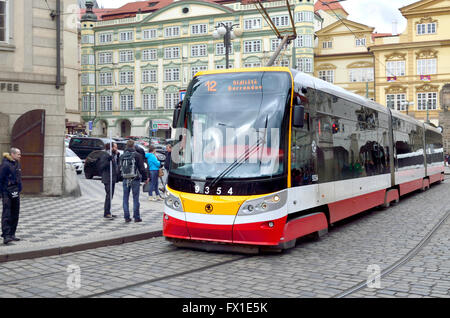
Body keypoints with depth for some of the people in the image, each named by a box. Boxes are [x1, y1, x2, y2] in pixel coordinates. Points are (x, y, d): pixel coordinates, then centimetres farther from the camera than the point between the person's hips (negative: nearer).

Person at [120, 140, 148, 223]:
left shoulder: (122, 156, 5)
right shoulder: (137, 155, -9)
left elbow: (120, 167, 11)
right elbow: (142, 168, -8)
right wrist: (145, 178, 2)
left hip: (125, 180, 4)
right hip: (135, 180, -3)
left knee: (125, 199, 9)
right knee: (135, 199, 2)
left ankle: (126, 217, 10)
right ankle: (136, 217, 5)